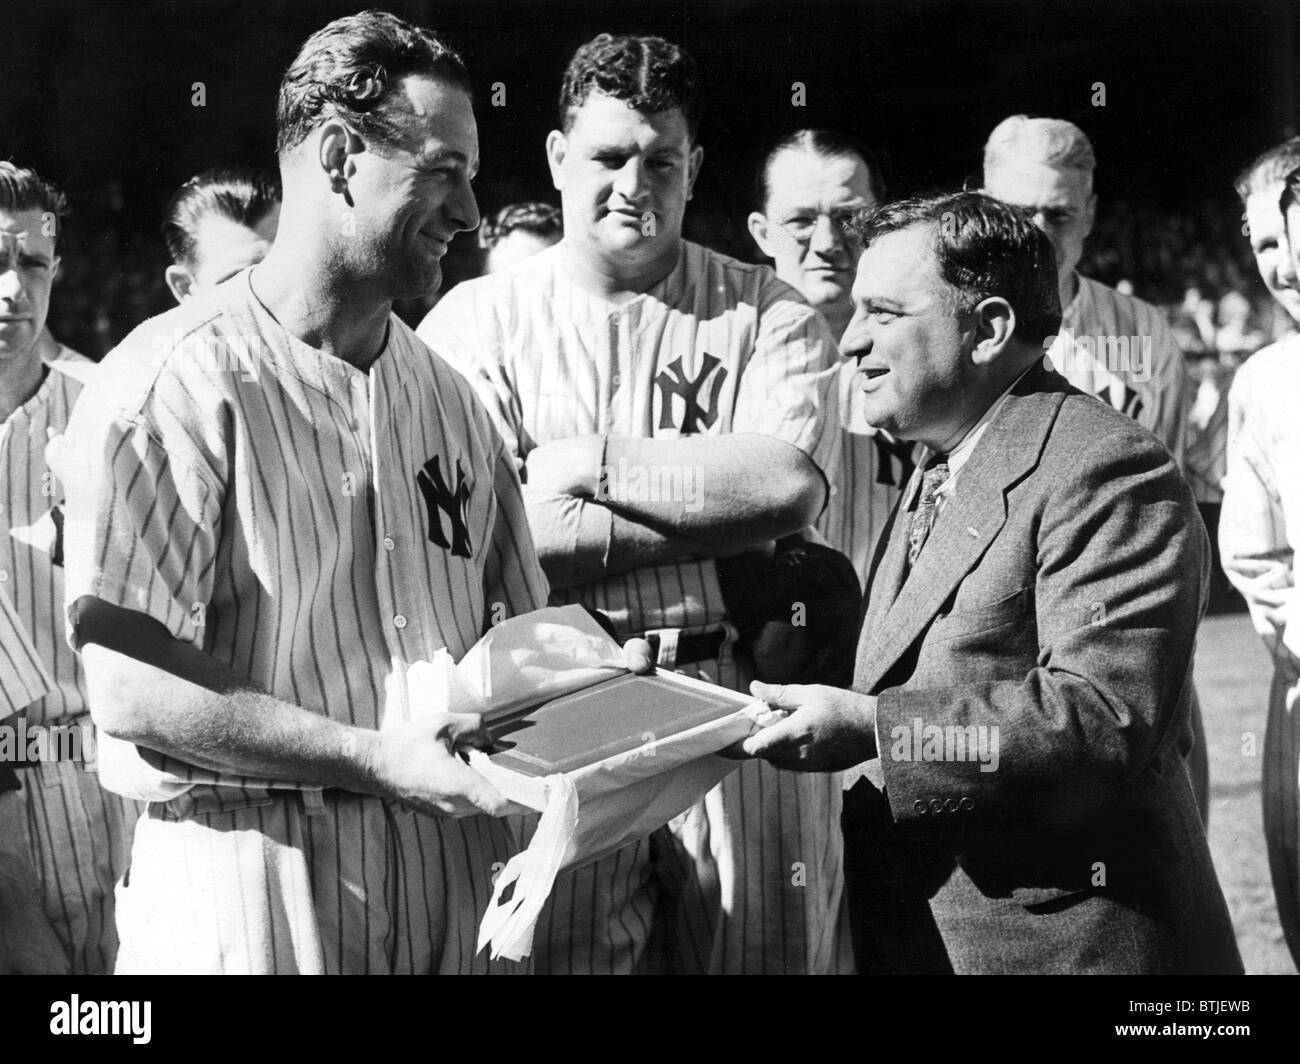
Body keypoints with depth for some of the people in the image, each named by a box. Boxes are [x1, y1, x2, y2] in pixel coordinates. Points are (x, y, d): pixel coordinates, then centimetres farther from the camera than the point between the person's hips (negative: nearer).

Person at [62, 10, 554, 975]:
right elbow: (131, 689, -15)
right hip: (253, 866, -6)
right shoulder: (176, 383, -10)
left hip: (454, 861, 6)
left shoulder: (449, 396, 12)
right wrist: (378, 759, -21)